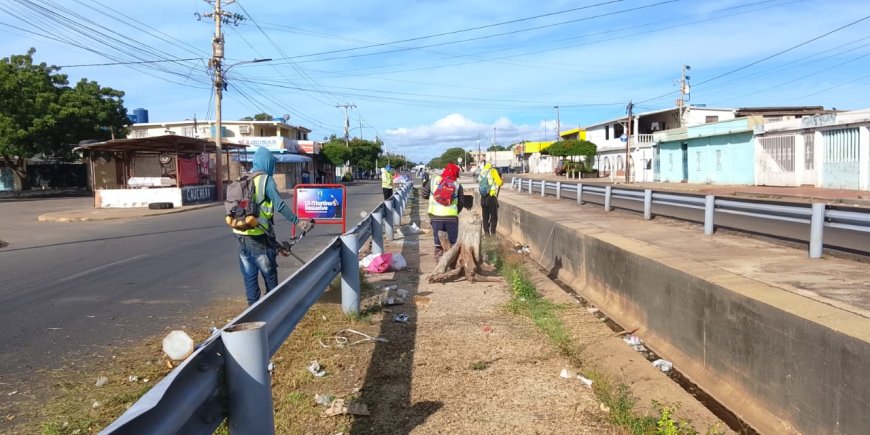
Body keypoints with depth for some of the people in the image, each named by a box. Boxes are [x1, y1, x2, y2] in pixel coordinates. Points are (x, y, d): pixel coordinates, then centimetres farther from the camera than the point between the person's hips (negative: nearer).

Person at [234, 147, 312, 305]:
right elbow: (280, 205, -17)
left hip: (241, 234, 6)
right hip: (259, 236, -6)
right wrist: (297, 222, -13)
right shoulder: (265, 180, -10)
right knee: (269, 274, 9)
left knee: (249, 275, 14)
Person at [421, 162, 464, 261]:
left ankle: (439, 258, 14)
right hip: (451, 216, -1)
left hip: (436, 215, 1)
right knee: (453, 240, 10)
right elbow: (461, 203, 8)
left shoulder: (433, 180, 6)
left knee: (438, 239, 12)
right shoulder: (457, 185, 5)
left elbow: (424, 195, 11)